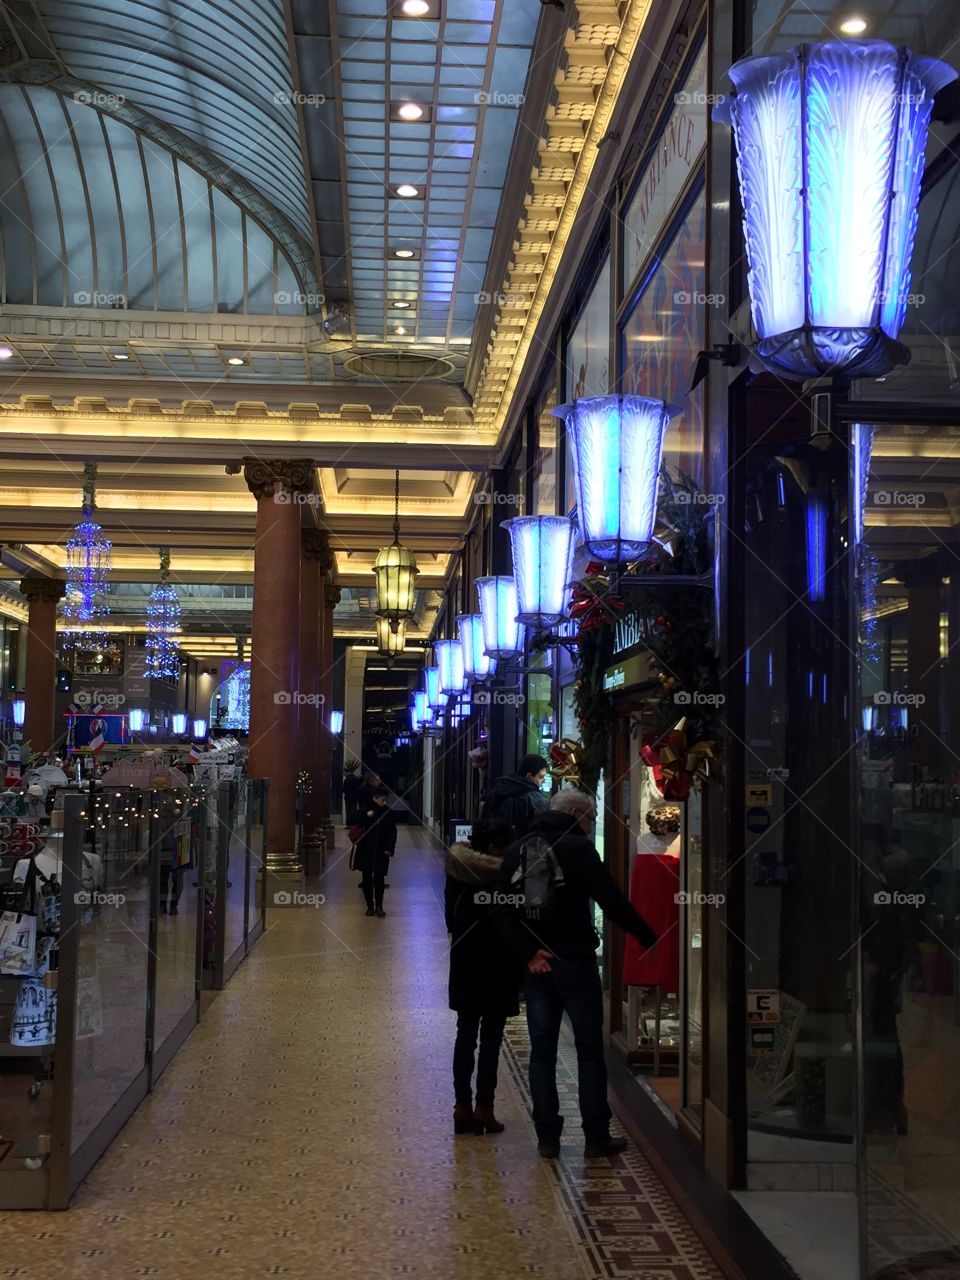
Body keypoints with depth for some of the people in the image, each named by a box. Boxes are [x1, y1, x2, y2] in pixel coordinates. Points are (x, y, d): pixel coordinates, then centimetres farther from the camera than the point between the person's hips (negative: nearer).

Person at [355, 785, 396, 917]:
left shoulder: (388, 813, 0)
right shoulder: (366, 811, -3)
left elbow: (392, 832, 1)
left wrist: (390, 848, -8)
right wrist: (366, 816, -24)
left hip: (381, 852, 0)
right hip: (366, 851, 0)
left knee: (379, 879, -2)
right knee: (367, 879, 5)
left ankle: (379, 906, 9)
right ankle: (370, 906, 15)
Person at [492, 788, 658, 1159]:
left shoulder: (517, 850, 7)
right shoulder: (577, 847, -10)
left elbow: (501, 911, -1)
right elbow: (612, 902, -13)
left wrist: (529, 951, -6)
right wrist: (650, 937, -4)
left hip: (536, 963, 5)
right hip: (575, 960, -5)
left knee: (542, 1051, 9)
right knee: (590, 1050, 5)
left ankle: (547, 1137, 11)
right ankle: (596, 1137, 8)